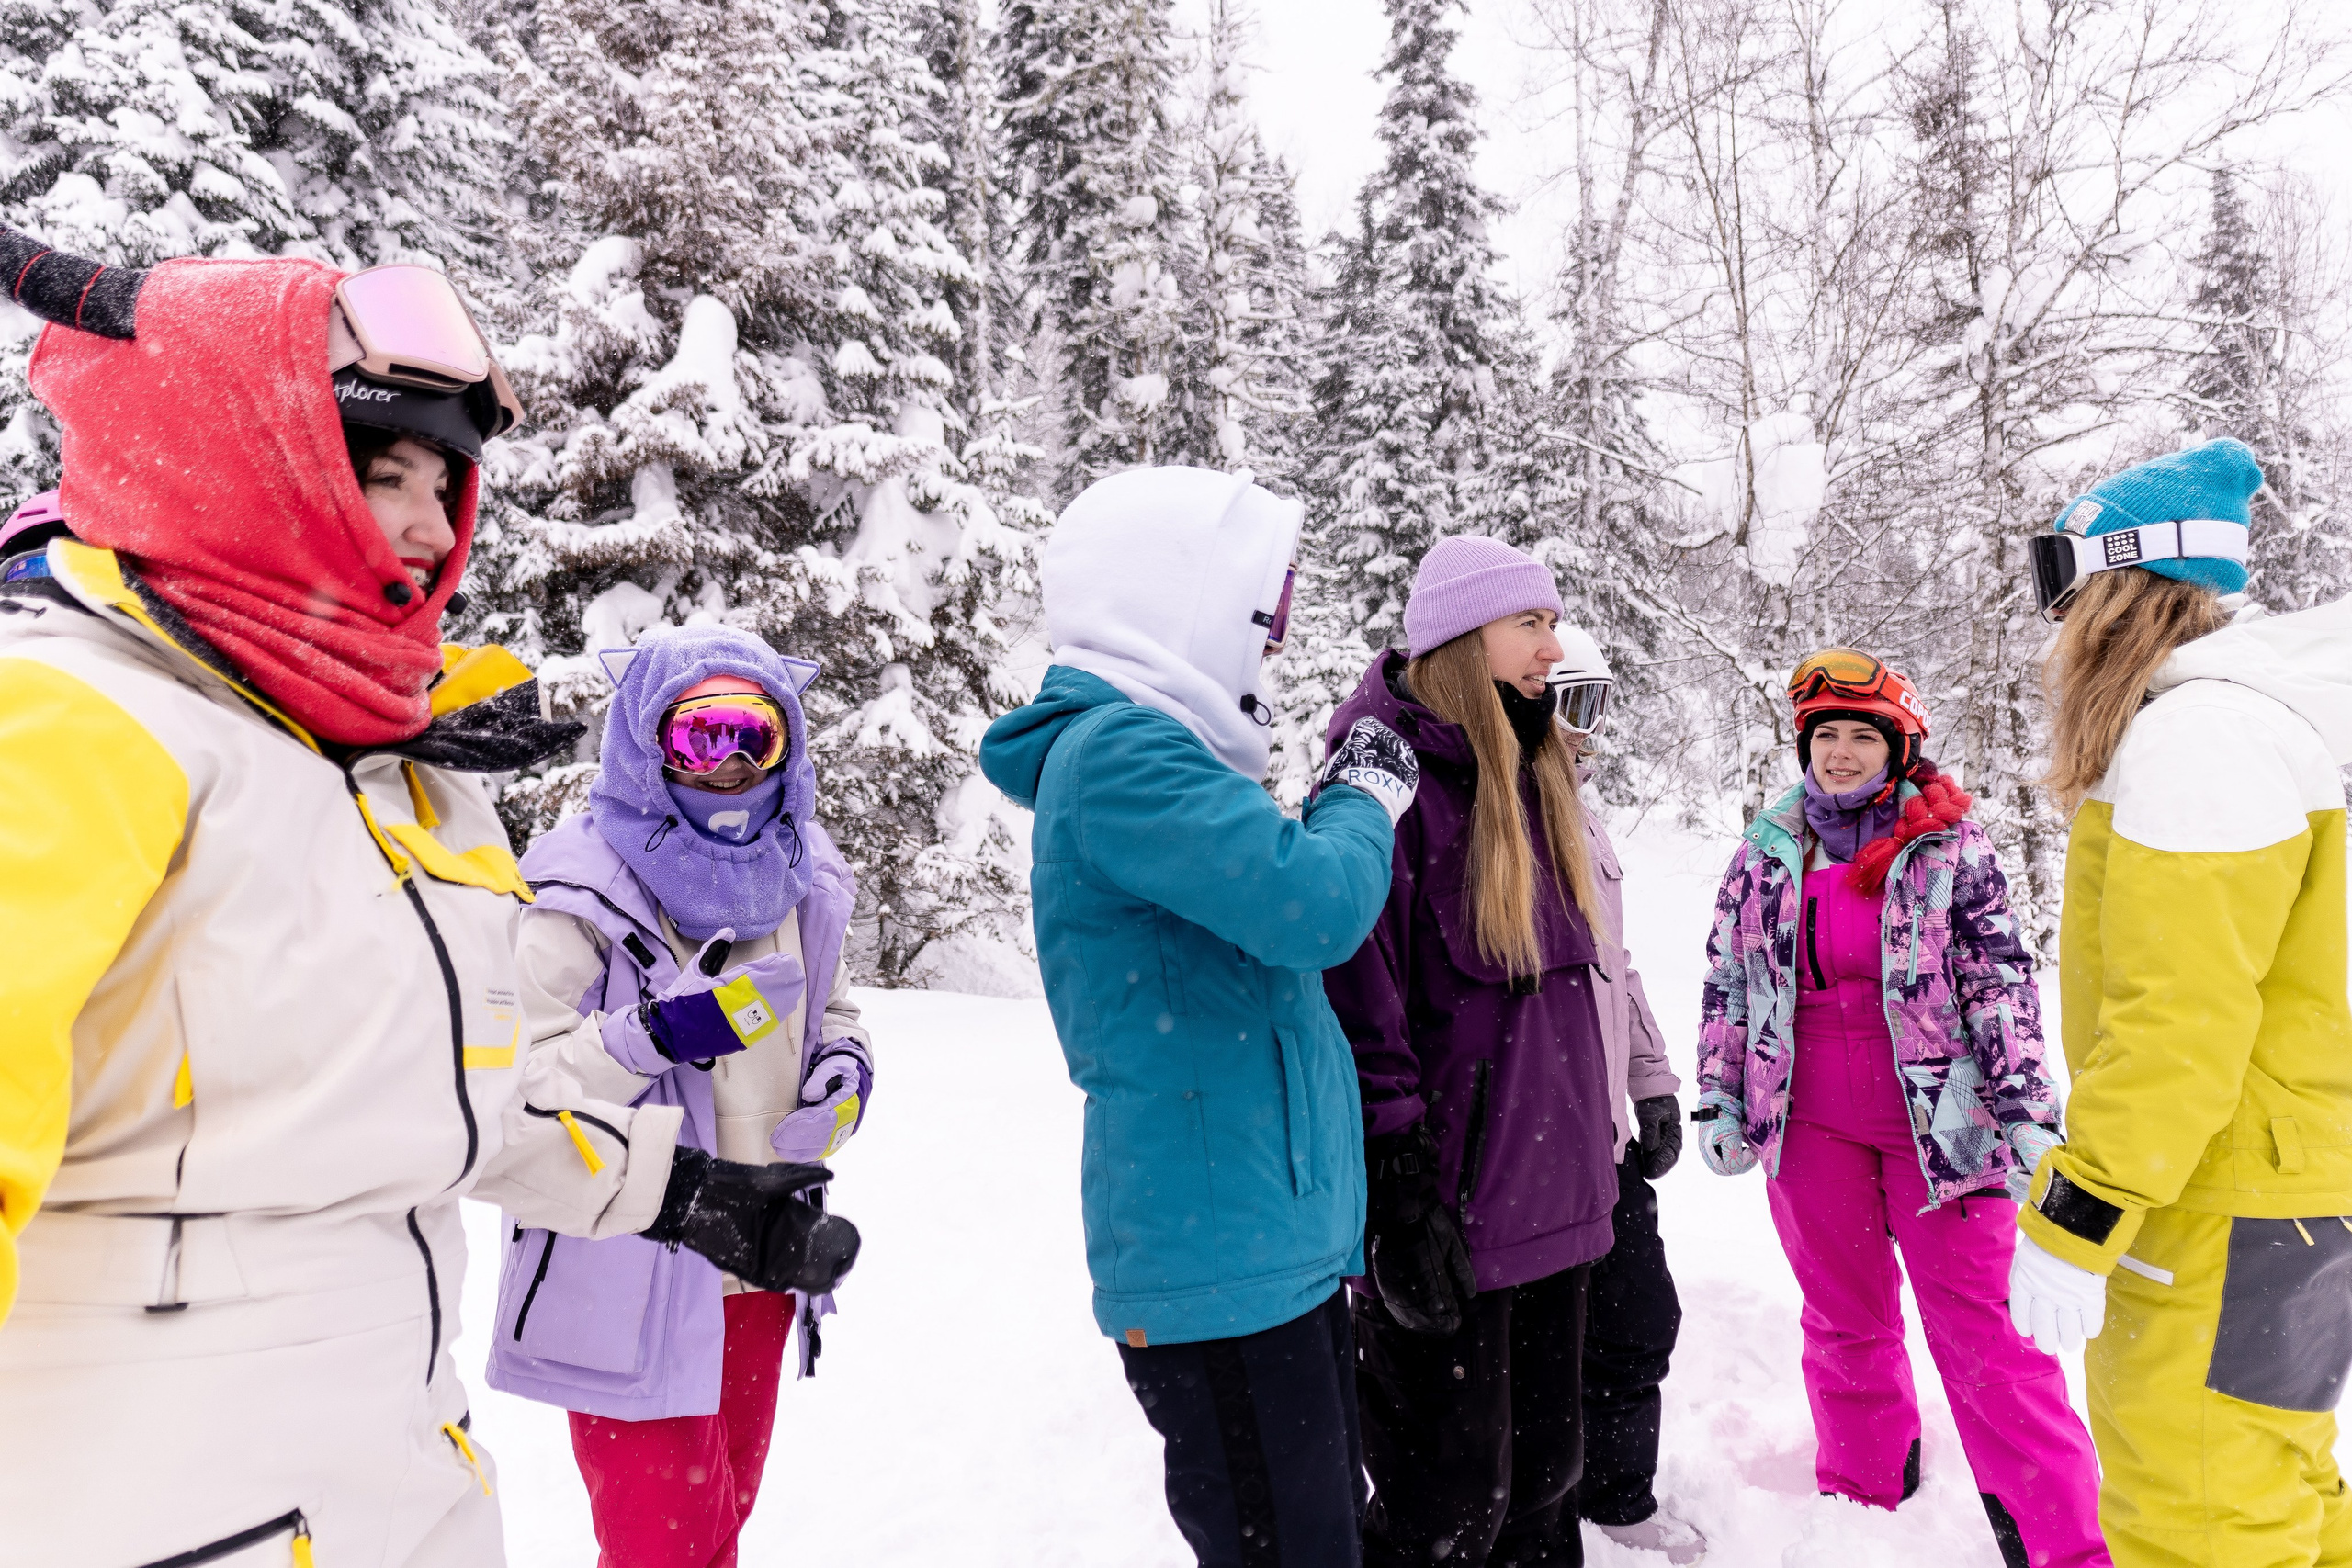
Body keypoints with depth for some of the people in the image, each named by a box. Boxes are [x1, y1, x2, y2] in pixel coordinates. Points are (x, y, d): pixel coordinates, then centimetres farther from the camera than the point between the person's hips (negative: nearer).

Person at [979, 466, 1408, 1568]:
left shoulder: (1151, 748, 14)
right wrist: (1365, 796, -8)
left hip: (1282, 1237, 10)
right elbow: (1315, 906, -27)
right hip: (1220, 1260, -10)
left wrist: (1332, 803, 11)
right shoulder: (1116, 753, -18)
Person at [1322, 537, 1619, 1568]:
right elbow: (1357, 1000, -18)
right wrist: (1400, 1194, -19)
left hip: (1552, 1196, 8)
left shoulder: (1536, 774, 12)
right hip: (1448, 1210, -8)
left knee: (1546, 1468, 20)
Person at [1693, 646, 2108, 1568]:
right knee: (1844, 1319, 16)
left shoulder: (1951, 851, -3)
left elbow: (2003, 982, -4)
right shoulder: (1764, 855, 5)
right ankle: (1863, 1493, 34)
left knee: (1983, 1330, 0)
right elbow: (1727, 984, 10)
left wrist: (2027, 1110, -9)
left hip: (1941, 1118, -3)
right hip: (1811, 1124, 3)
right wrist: (1718, 1100, 8)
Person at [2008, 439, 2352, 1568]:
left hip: (2229, 1215, -10)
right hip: (2218, 1185, 10)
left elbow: (2181, 1016, -24)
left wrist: (2072, 1217, -21)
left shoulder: (2196, 733, -18)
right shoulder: (2228, 719, 14)